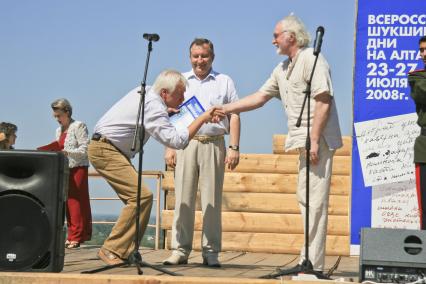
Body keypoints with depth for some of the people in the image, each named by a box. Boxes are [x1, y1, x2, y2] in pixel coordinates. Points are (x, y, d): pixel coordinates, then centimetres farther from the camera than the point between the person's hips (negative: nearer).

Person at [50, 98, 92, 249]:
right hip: (64, 169, 7)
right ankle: (72, 236, 7)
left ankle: (76, 237, -8)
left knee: (76, 202, -8)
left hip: (78, 168, -7)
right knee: (68, 203, 4)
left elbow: (84, 149, -12)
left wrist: (66, 152, -23)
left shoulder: (78, 126, -4)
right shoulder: (59, 130, 19)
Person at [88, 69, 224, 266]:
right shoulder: (153, 106, -21)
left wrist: (170, 111, 18)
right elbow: (176, 140, -28)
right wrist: (202, 119, -23)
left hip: (106, 150, 11)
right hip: (105, 150, -11)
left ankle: (127, 252, 8)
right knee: (141, 196, -19)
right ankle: (112, 251, -16)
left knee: (137, 198, 8)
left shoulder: (145, 91, 10)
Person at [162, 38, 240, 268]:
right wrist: (169, 147, 3)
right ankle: (180, 250, 2)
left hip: (213, 144, -1)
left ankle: (211, 252, 3)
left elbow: (234, 116, 7)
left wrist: (234, 148, -3)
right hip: (185, 144, 1)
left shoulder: (224, 82, 11)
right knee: (183, 199, -1)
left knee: (212, 201, -1)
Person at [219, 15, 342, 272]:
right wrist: (225, 109, 18)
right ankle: (309, 259, 17)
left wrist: (314, 140, -21)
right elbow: (260, 97, 24)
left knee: (315, 200, -10)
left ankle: (313, 263, -9)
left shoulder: (311, 59, -9)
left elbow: (324, 101, -17)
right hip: (305, 142, 10)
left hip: (318, 139, -10)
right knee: (306, 198, 11)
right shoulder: (283, 69, 20)